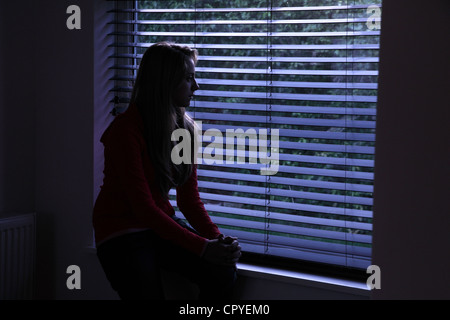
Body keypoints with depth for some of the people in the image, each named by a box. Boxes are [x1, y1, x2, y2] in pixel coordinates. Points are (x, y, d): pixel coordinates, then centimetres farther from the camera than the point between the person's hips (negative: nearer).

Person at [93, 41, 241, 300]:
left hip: (162, 223, 6)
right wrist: (202, 247, -26)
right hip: (122, 232, -5)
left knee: (223, 271, -19)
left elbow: (189, 197, 3)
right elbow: (143, 207, -22)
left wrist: (217, 238, -16)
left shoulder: (185, 127, 2)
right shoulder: (125, 129, -19)